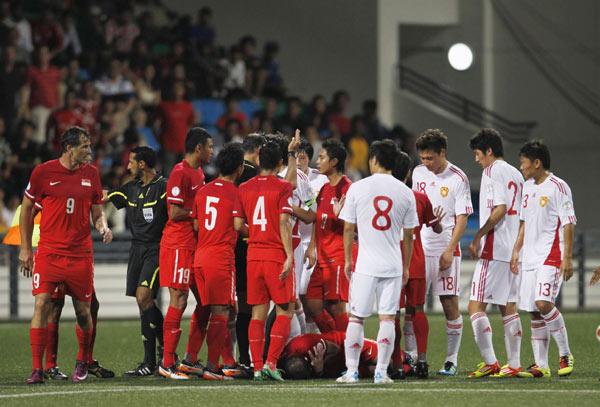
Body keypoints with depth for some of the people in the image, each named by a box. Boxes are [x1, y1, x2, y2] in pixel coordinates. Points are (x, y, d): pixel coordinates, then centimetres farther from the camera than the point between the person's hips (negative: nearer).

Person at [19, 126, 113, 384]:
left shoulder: (91, 174, 6)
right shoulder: (43, 172, -4)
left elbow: (97, 210, 17)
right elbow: (26, 209, 6)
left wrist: (103, 228, -6)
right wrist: (25, 248, 5)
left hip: (81, 254, 3)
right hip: (48, 252, -3)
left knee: (82, 310, 6)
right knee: (41, 304, -13)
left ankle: (82, 362, 29)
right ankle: (37, 369, -10)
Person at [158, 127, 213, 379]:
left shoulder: (198, 173, 18)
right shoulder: (180, 173, -12)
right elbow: (175, 212, -19)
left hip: (195, 245, 10)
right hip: (179, 246, -10)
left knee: (205, 301, 9)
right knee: (179, 302, -9)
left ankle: (191, 360, 16)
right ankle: (167, 364, -7)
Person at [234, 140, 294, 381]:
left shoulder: (244, 188, 8)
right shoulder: (283, 188, -6)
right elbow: (284, 223, -13)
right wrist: (289, 256, -15)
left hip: (253, 256, 4)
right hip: (277, 256, -4)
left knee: (258, 313, 7)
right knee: (284, 311, 3)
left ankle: (257, 367, 2)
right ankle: (271, 362, -10)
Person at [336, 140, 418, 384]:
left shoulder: (357, 188, -3)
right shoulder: (405, 192, 2)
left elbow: (348, 228, 0)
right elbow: (408, 235, 7)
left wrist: (348, 260, 12)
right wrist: (405, 267, 17)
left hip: (365, 264, -1)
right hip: (393, 265, 1)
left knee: (356, 317, 5)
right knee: (387, 318, 4)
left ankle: (351, 371, 6)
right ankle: (381, 372, 1)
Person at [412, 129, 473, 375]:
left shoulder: (457, 179, -7)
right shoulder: (418, 173, 8)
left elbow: (462, 218, -7)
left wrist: (449, 250, -14)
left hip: (445, 251, -4)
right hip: (419, 248, 4)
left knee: (449, 304, -3)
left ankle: (452, 360, 4)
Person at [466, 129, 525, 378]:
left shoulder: (492, 171, -8)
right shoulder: (516, 174, 17)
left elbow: (500, 209, -19)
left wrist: (478, 237, -13)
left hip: (494, 249, -9)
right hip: (514, 250, 9)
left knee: (476, 306, -7)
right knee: (508, 307, 10)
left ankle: (490, 362, -13)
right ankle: (514, 364, 8)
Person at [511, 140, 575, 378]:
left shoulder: (558, 187, -8)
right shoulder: (528, 187, 15)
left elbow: (568, 224, -10)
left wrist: (567, 258, -15)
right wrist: (516, 250, 19)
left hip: (551, 257, -8)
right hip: (530, 258, 8)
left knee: (543, 303, -21)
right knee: (533, 311, 4)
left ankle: (565, 355, -7)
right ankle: (541, 366, 8)